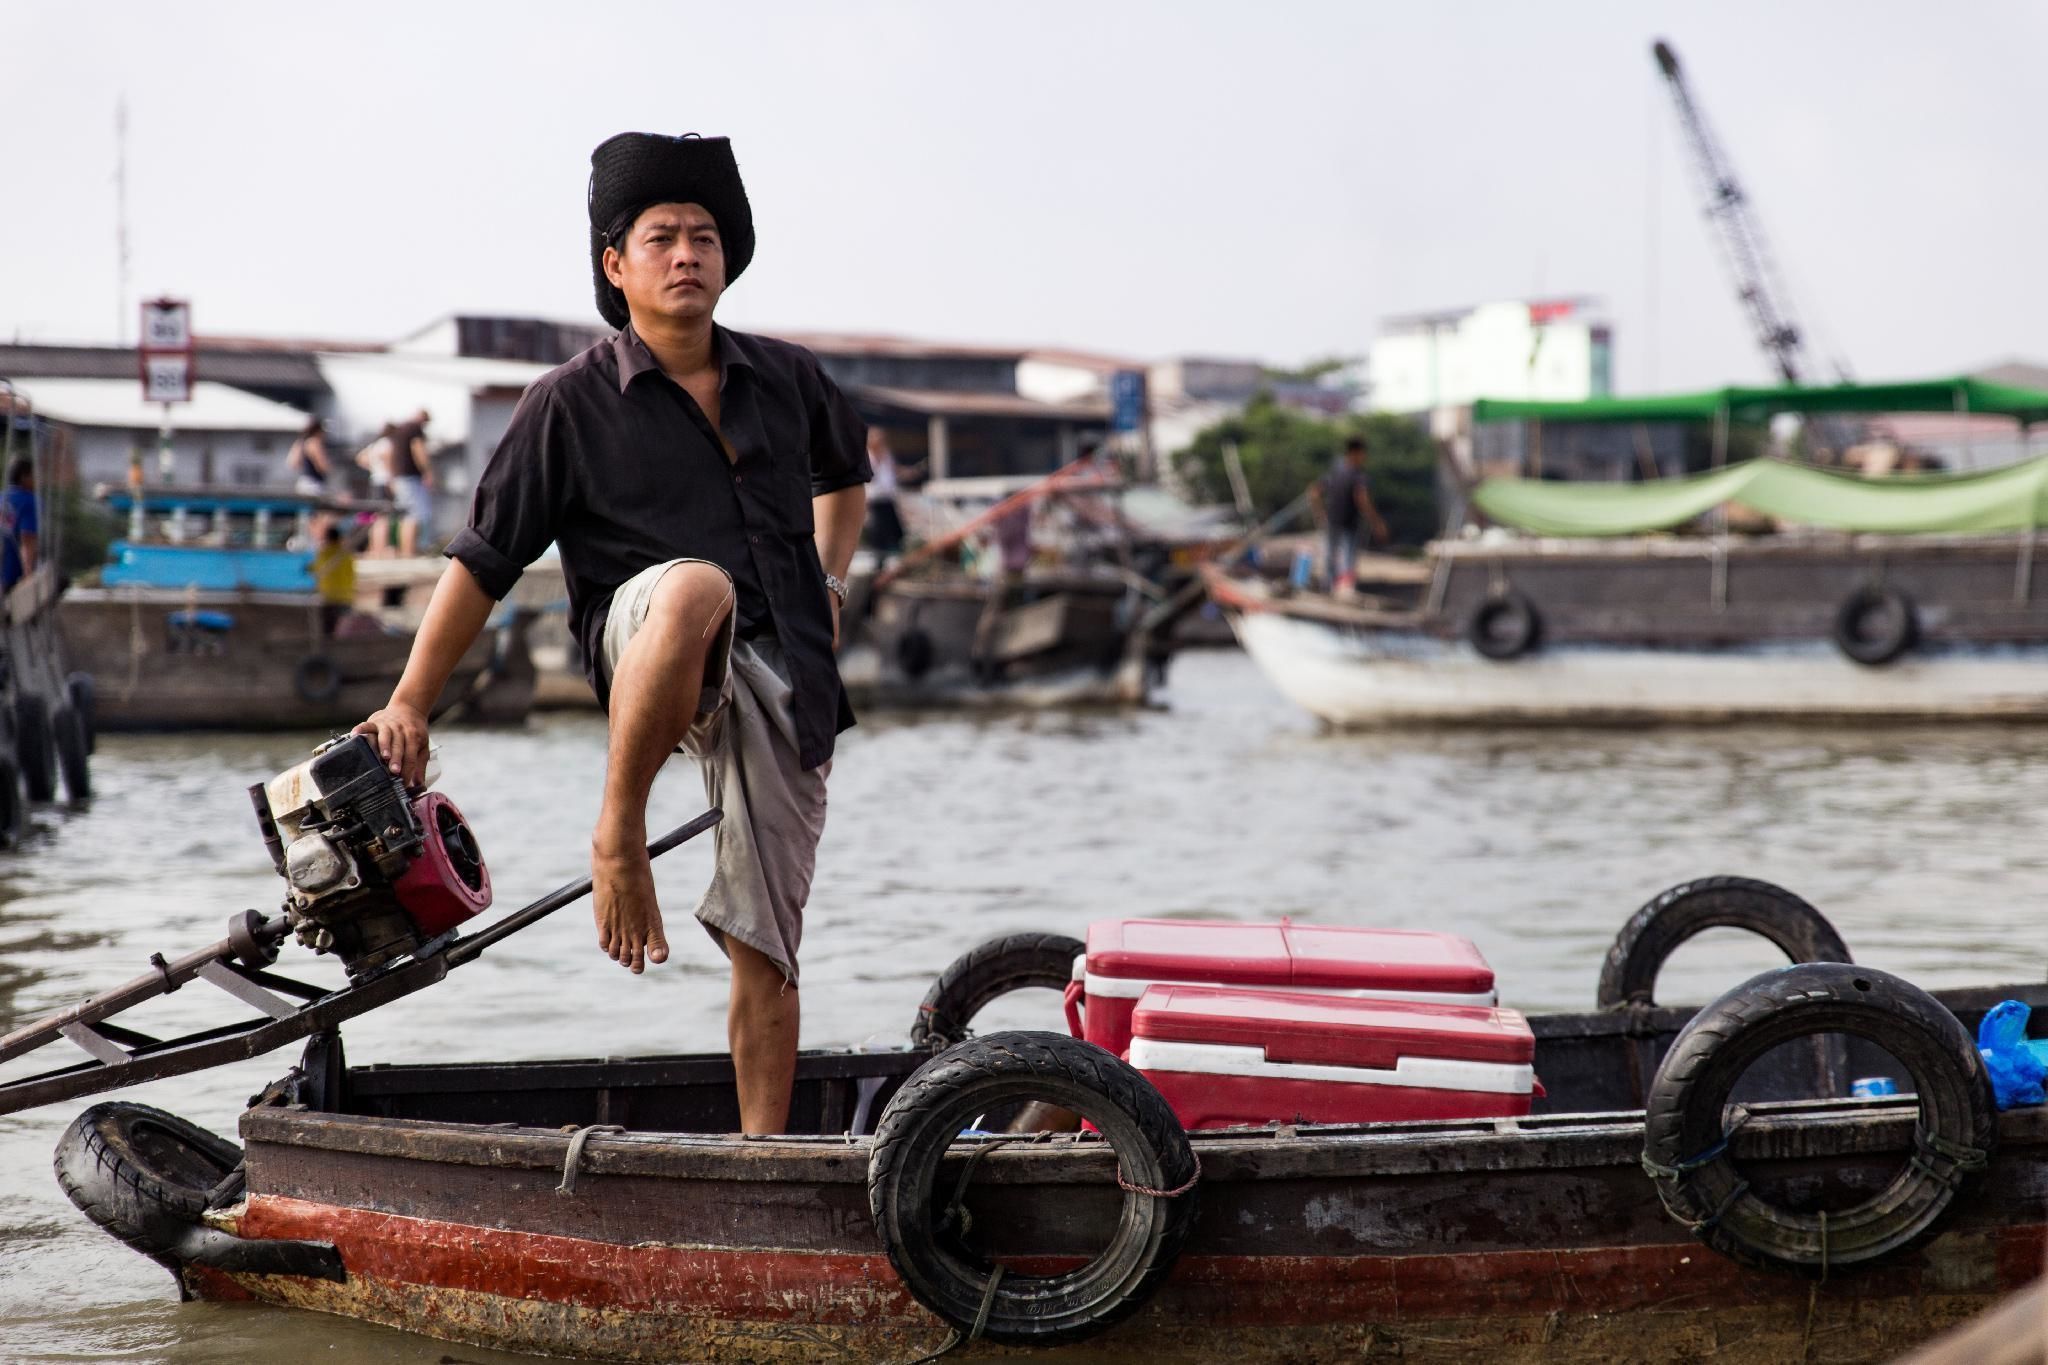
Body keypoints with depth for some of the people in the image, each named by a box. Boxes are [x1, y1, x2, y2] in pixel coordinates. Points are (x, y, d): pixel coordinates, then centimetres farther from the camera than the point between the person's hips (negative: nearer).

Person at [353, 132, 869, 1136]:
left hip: (787, 685, 4)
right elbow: (483, 559, 1)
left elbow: (846, 474, 35)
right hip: (650, 650, -4)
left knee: (766, 951, 0)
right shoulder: (571, 404, 1)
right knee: (695, 589, -40)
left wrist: (830, 584, 21)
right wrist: (409, 704, -5)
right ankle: (618, 838, -28)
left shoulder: (786, 379, 13)